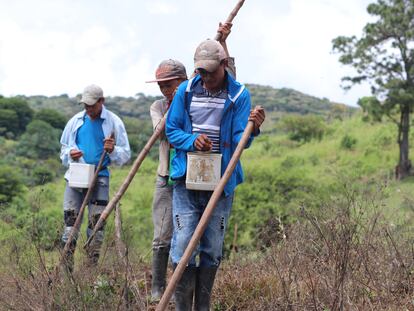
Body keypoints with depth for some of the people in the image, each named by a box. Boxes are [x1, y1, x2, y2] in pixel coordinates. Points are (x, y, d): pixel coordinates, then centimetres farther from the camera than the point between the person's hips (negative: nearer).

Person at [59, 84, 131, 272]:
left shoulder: (114, 122, 1)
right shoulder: (75, 121, 10)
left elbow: (125, 155, 2)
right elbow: (63, 150, 17)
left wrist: (113, 150, -20)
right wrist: (70, 154, -6)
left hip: (100, 179, -2)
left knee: (96, 227, 0)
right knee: (70, 222, -3)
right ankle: (66, 269, -1)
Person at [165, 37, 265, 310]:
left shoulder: (239, 94, -2)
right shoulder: (186, 90, 3)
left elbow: (240, 140, -7)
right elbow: (171, 130, 7)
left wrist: (252, 128, -30)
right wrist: (192, 140, -14)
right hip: (186, 180, 0)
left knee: (213, 250, 9)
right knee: (183, 245, -7)